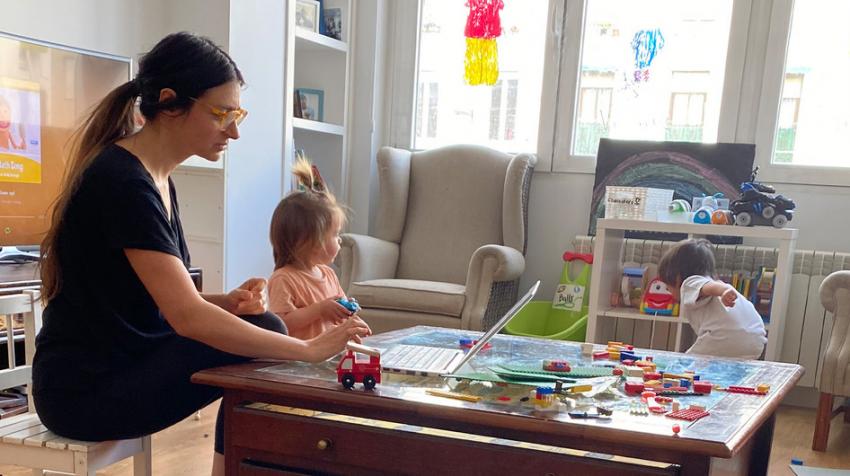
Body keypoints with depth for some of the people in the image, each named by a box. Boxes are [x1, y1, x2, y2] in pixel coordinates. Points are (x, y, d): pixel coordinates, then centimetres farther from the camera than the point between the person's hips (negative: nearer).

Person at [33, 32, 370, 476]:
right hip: (85, 389, -8)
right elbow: (187, 317, -29)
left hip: (126, 359, 8)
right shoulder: (124, 182, -22)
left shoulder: (155, 177, 7)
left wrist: (225, 301, -10)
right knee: (252, 350, -17)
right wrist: (308, 349, -26)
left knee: (263, 327, -3)